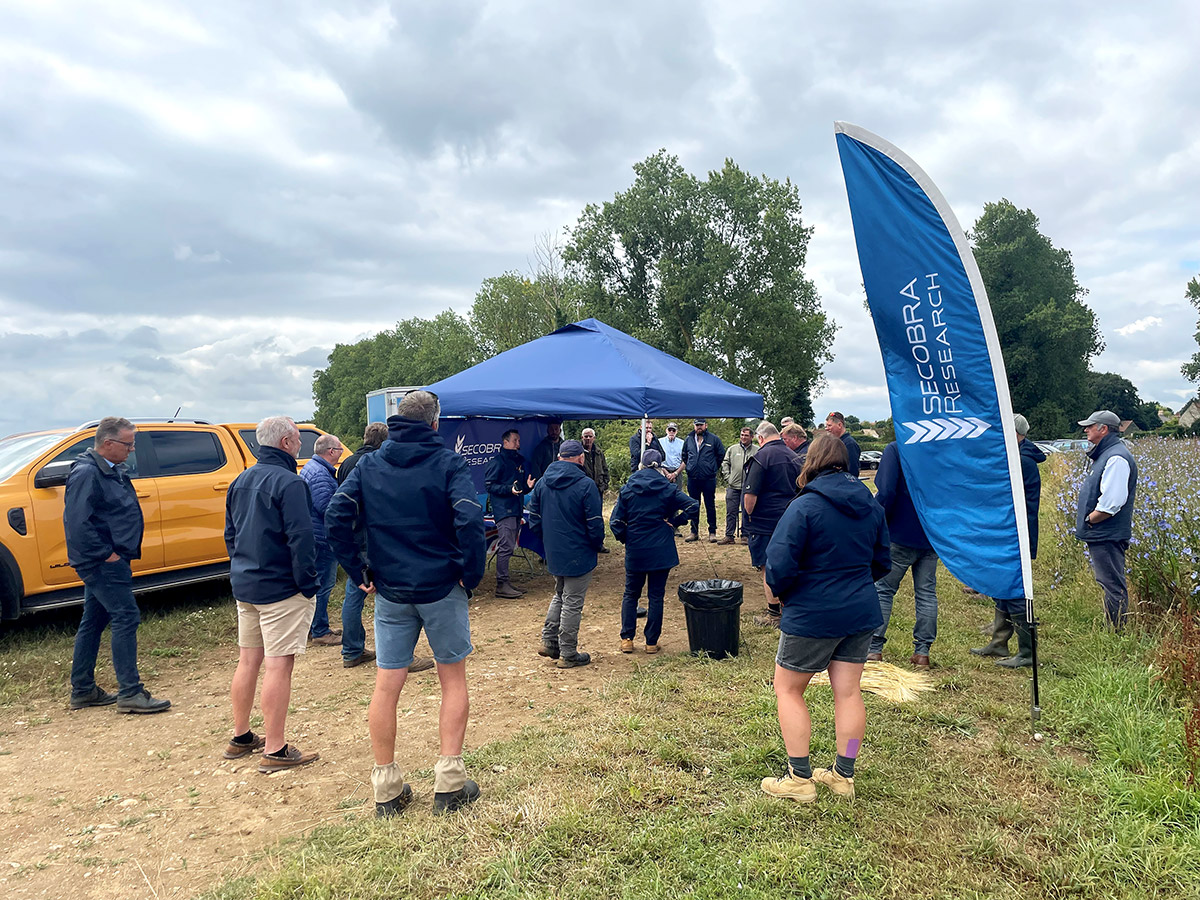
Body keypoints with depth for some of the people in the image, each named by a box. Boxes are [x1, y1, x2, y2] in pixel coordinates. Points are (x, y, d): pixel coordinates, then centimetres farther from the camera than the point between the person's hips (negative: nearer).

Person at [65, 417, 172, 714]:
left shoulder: (113, 470, 14)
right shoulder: (86, 473, -17)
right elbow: (77, 522, -25)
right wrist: (106, 553, -22)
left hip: (106, 560, 10)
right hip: (103, 561, -10)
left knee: (93, 622, 15)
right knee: (126, 618, -10)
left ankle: (82, 690, 26)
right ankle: (130, 693, -6)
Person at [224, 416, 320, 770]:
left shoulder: (241, 482, 12)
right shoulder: (289, 482, -17)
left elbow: (230, 534, 19)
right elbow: (301, 538, -21)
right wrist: (309, 585, -16)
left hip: (244, 585, 9)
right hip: (280, 588, -9)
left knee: (248, 660, 17)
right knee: (278, 665, -4)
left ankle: (241, 737, 29)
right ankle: (275, 750, 2)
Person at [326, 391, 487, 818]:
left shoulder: (369, 465, 4)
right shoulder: (447, 462, -8)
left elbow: (336, 517, -5)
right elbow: (469, 519, -22)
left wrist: (357, 572, 1)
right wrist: (471, 574, -10)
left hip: (390, 592, 3)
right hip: (442, 589, -3)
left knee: (386, 686, 10)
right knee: (453, 680, 12)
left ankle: (386, 787, 20)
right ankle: (449, 780, 14)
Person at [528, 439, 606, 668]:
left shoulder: (542, 482, 3)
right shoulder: (585, 485, -17)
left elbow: (534, 520, 9)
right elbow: (595, 524, -15)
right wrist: (597, 544, 3)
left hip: (553, 554, 6)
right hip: (578, 555, -6)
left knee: (560, 595, 25)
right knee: (572, 603, 4)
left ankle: (549, 641, 23)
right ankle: (568, 654, 13)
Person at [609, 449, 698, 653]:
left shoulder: (628, 489, -3)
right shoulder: (668, 488, -4)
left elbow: (615, 521, -6)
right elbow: (693, 504, -13)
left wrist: (625, 538, 8)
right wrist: (674, 521, -5)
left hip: (635, 551, 1)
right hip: (661, 552, -1)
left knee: (630, 594, 15)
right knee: (656, 596, 8)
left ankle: (627, 639, 12)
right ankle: (651, 642, 12)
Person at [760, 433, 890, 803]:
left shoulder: (805, 507, -19)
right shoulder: (870, 505, 3)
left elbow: (779, 567, -21)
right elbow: (881, 563, 12)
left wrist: (781, 591, -1)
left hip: (812, 616, -6)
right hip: (861, 612, 7)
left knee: (788, 689, 10)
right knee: (848, 692, 15)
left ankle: (800, 779, 14)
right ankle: (844, 776, 26)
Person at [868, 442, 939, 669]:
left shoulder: (894, 450, -12)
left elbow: (885, 493, -19)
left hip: (902, 535, -5)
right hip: (933, 536, 5)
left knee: (883, 589, 6)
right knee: (926, 592, 11)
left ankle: (874, 648, 7)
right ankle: (922, 651, 14)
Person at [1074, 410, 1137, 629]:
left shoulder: (1116, 458, -18)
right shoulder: (1105, 454, 16)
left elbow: (1111, 503, -25)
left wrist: (1088, 520, -14)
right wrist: (1087, 521, 13)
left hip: (1107, 536, -11)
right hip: (1101, 536, 11)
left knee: (1113, 587, -3)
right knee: (1110, 586, 16)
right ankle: (1113, 630, 25)